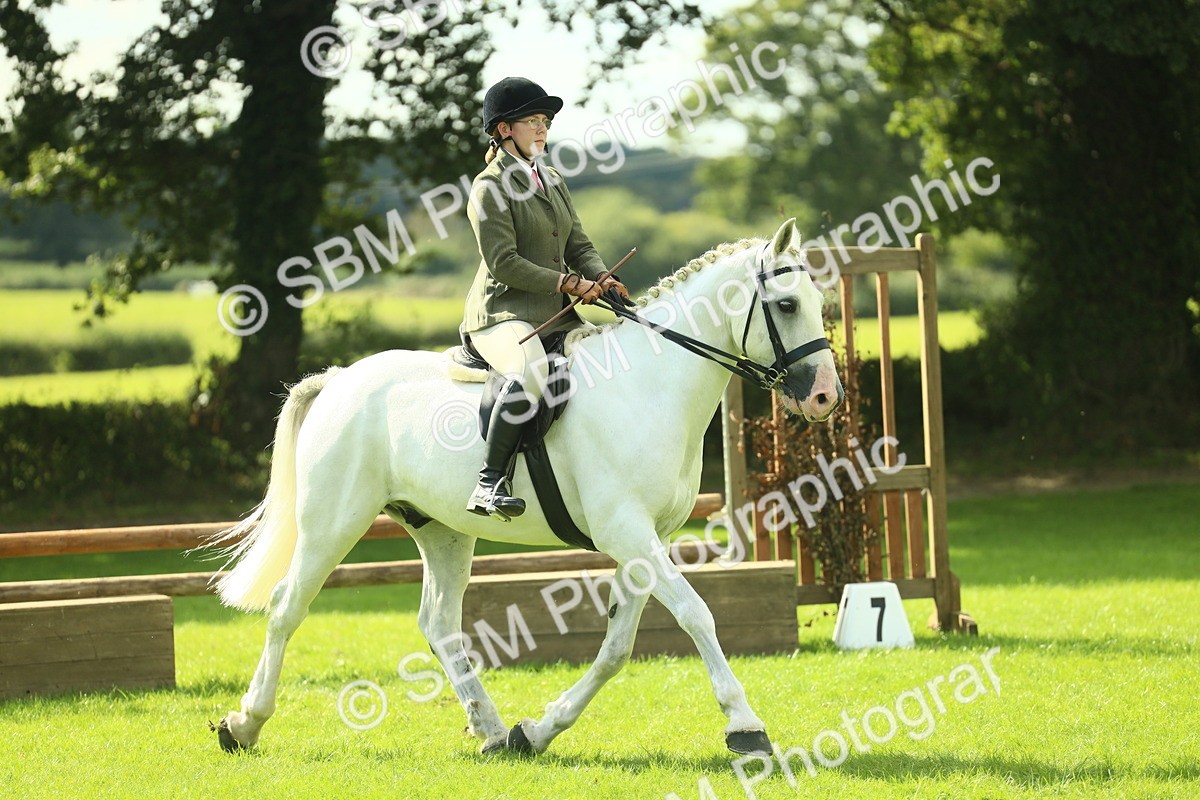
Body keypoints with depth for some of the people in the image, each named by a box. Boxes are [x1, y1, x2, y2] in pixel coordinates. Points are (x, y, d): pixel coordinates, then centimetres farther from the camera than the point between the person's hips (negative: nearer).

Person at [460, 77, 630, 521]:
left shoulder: (552, 181, 19)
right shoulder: (490, 187, -7)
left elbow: (579, 245, 19)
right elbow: (503, 263, -15)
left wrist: (603, 280, -3)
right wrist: (569, 283, -19)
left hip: (556, 317, 9)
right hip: (502, 314, -9)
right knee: (532, 369, -38)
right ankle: (490, 483, -36)